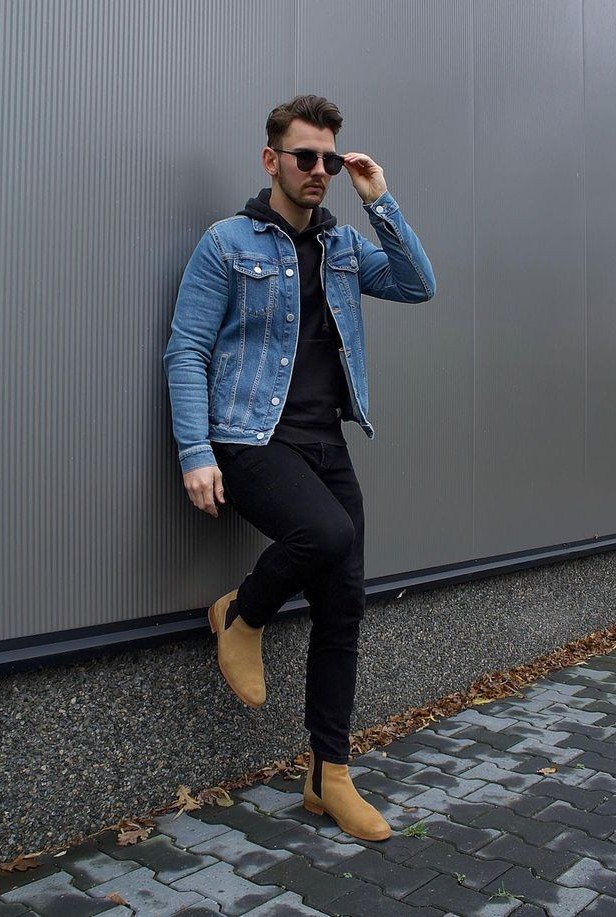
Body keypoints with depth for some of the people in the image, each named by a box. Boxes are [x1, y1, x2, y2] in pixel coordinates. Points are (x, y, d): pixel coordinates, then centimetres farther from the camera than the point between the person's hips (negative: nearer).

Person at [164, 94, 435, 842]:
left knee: (343, 605, 2)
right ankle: (241, 617, 2)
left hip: (326, 444, 6)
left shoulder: (343, 245, 15)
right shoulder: (227, 244, -1)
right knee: (328, 533, -33)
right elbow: (187, 352, -6)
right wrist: (196, 453, -16)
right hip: (253, 442, -5)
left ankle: (330, 778, 17)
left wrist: (380, 202, -1)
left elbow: (418, 285, 6)